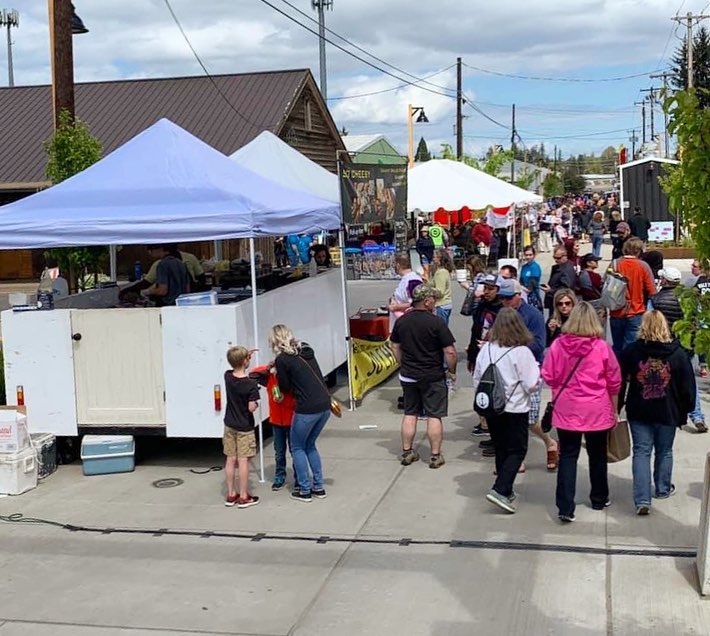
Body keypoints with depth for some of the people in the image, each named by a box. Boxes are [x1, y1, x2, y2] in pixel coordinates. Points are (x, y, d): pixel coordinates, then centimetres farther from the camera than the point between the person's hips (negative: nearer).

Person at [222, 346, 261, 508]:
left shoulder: (227, 376, -5)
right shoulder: (251, 384, -20)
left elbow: (235, 370, 19)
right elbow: (251, 408, -21)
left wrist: (244, 355, 12)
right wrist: (256, 403, -1)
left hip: (229, 426, 5)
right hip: (244, 428, -5)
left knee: (230, 460, 11)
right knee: (243, 461, 1)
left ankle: (231, 495, 19)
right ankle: (244, 497, 7)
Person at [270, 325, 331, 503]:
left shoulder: (282, 359, -9)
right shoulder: (306, 350, 12)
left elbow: (285, 387, -1)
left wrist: (277, 371, 12)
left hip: (307, 409, -7)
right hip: (325, 405, 7)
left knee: (297, 448, 13)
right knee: (310, 445, 24)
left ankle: (305, 491, 16)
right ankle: (319, 487, 25)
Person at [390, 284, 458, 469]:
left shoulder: (401, 321, 1)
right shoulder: (436, 323, -16)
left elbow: (395, 346, 12)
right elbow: (450, 352, -16)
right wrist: (452, 370, -1)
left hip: (408, 376, 5)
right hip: (433, 377, -5)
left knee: (410, 414, 14)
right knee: (434, 416, 3)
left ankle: (407, 452, 19)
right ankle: (435, 456, 7)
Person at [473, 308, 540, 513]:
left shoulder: (486, 349, -1)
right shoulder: (521, 352, -16)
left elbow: (476, 379, 7)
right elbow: (532, 384, -14)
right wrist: (537, 371, 6)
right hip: (514, 409, -5)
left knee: (500, 449, 17)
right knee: (517, 451, 4)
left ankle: (506, 491, 25)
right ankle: (500, 490, -10)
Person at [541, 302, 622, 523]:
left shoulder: (558, 345, -9)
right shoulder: (601, 347, -11)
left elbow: (548, 376, -3)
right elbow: (614, 382, -2)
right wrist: (614, 410, 13)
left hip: (566, 411, 0)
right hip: (597, 411, 0)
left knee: (568, 456, 6)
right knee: (597, 455, 17)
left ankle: (565, 507, -2)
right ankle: (599, 499, 35)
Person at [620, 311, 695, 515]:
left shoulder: (632, 351, -7)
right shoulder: (678, 353, -8)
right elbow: (688, 387, -4)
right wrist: (685, 411, 9)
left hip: (639, 412, 0)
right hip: (668, 413, 0)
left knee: (641, 452, 3)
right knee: (664, 451, 19)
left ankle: (642, 499, -6)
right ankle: (663, 489, 36)